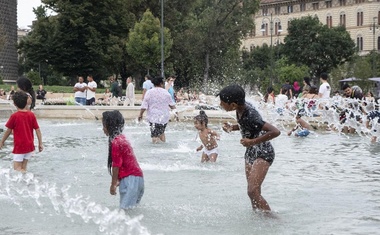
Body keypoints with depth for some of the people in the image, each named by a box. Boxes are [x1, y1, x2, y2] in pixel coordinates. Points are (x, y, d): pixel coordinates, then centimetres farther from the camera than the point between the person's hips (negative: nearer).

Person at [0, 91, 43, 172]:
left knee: (17, 168, -4)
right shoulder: (31, 115, -2)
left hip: (19, 147, -5)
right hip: (29, 146, 5)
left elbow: (8, 131, -5)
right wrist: (40, 143, 5)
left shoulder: (14, 116, -12)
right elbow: (37, 130, -1)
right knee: (23, 168, 13)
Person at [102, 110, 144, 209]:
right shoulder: (121, 138, 14)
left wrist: (113, 184, -8)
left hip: (130, 178, -10)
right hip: (136, 177, 10)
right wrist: (118, 181, 23)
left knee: (126, 208, -9)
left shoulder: (115, 142, -15)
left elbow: (116, 166, -15)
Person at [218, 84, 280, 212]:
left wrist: (253, 142, -31)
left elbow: (275, 131, -35)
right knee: (253, 192, 10)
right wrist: (232, 127, -1)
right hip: (251, 152, 9)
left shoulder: (250, 116, -30)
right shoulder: (242, 107, -5)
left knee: (253, 192, -18)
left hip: (263, 153, -9)